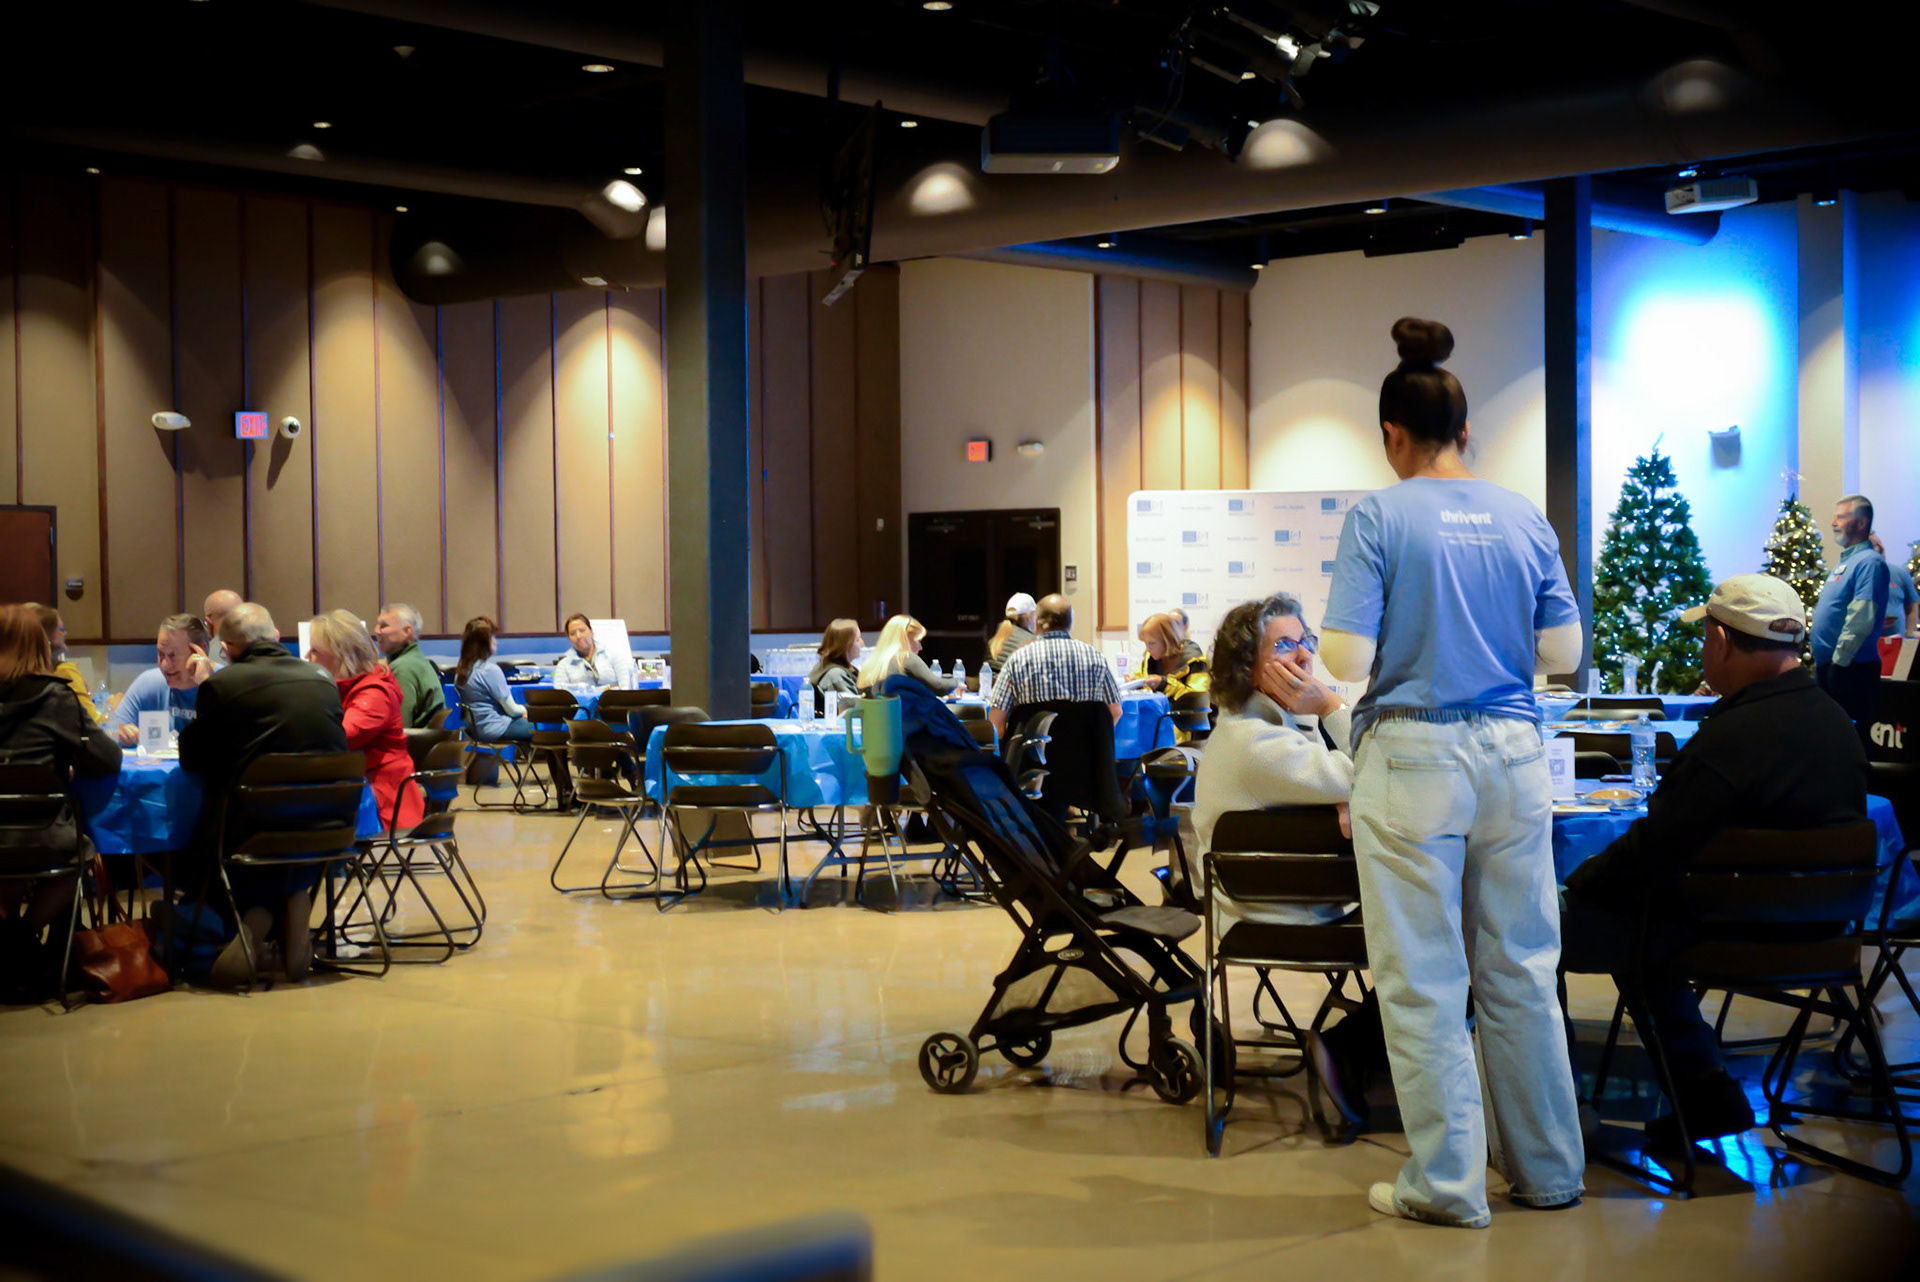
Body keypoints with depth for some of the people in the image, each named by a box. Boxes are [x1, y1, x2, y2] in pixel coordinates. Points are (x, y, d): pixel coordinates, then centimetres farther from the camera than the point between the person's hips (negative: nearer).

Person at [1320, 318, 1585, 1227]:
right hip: (1512, 753, 4)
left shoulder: (1378, 518, -7)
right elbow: (1563, 653, 7)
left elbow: (1348, 660, -13)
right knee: (1520, 971, 13)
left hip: (1413, 755, -4)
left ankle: (1447, 1183, 10)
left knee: (1423, 981, 4)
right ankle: (1548, 1170, 23)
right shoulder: (1524, 519, 5)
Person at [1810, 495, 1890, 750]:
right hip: (1829, 665, 10)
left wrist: (1840, 660, -22)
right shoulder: (1846, 561, 18)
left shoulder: (1869, 562, -14)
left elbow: (1861, 620, -22)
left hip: (1851, 669, -10)